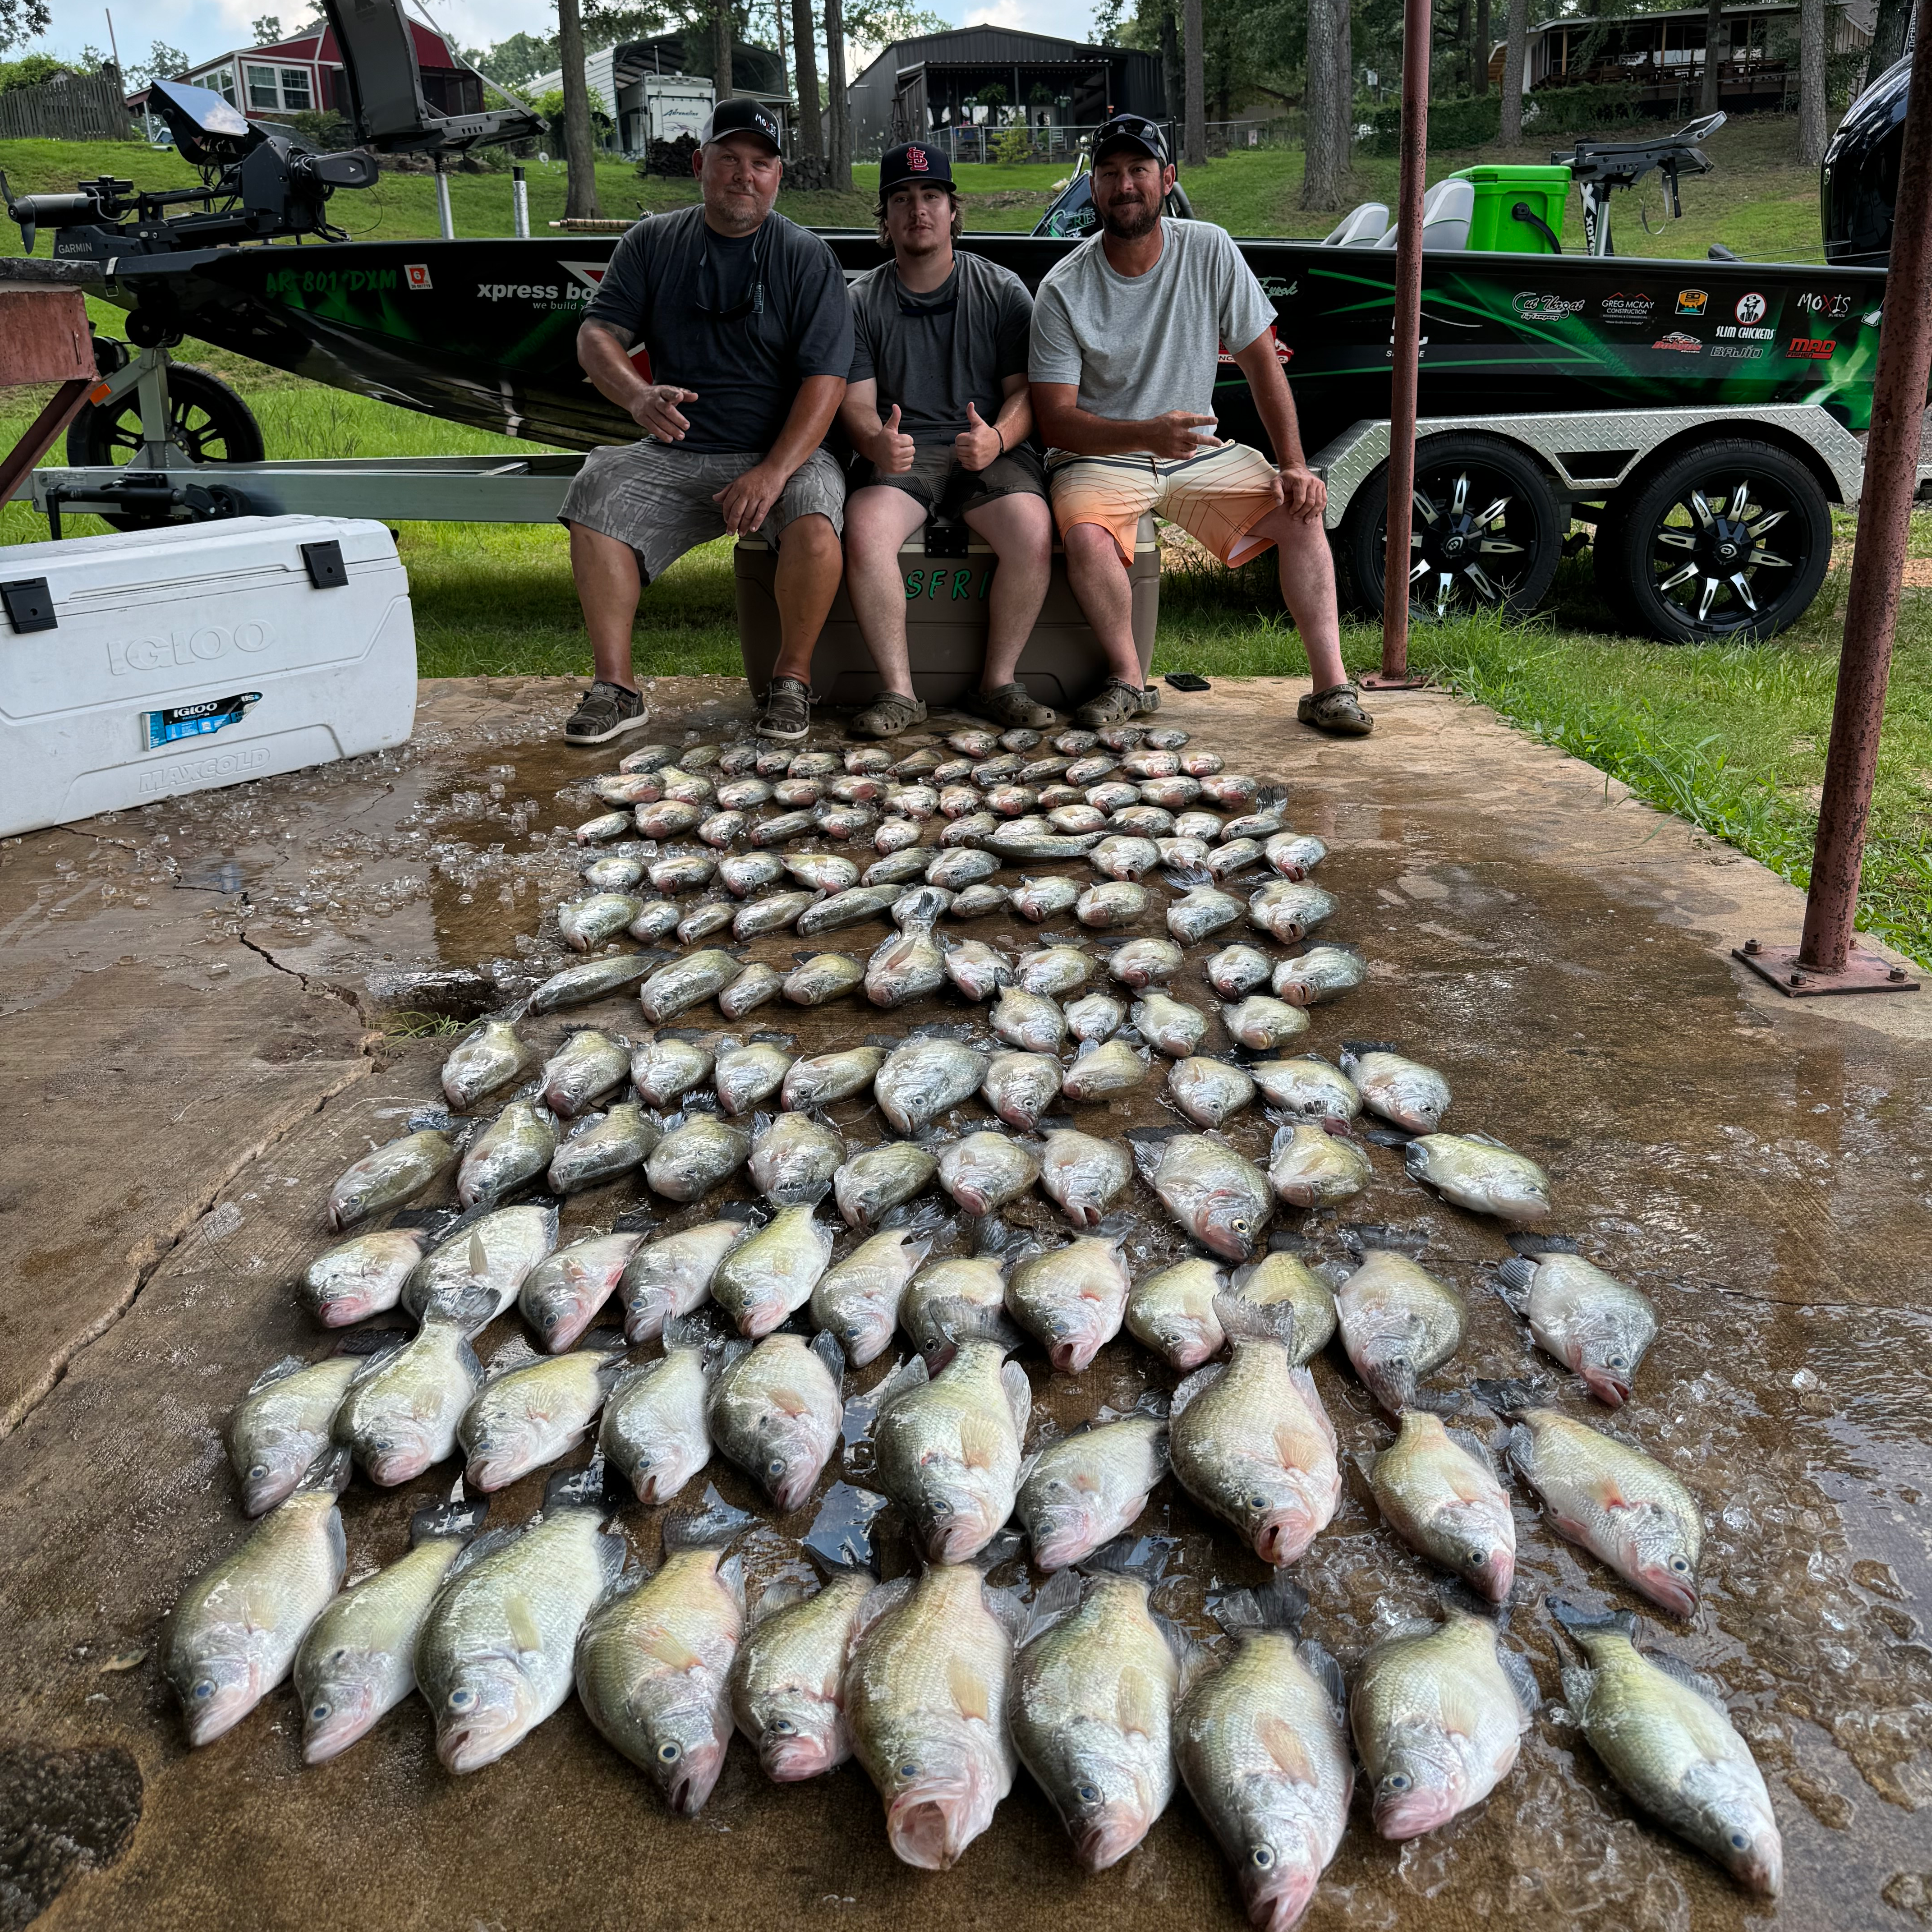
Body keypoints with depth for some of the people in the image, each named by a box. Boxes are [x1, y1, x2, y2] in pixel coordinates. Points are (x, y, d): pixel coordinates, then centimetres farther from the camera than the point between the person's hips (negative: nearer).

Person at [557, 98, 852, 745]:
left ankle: (792, 678, -11)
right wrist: (638, 395, -22)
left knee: (814, 520, -33)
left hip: (783, 451, -2)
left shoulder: (806, 256, 2)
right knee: (596, 493, -23)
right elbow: (596, 334, 3)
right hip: (675, 451, 3)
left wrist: (773, 473, -23)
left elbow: (825, 379, -8)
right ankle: (615, 686, -16)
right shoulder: (652, 243, 10)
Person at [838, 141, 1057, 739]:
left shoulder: (1002, 290, 11)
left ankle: (997, 683, -17)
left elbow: (1025, 389, 5)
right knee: (863, 531, -32)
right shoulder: (860, 301, 12)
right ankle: (898, 691, -23)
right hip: (898, 451, 0)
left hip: (990, 448, 0)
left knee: (1032, 531, -31)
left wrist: (996, 438, -19)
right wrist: (876, 441, -23)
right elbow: (855, 401, 3)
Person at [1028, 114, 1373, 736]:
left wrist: (1293, 465, -10)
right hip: (1099, 456, -3)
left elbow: (1261, 362, 1)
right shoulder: (1064, 290, -11)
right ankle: (1129, 681, -11)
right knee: (1086, 539, -34)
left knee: (1302, 512, -15)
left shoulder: (1211, 251, -3)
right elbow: (1055, 421, -16)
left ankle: (1331, 686, -12)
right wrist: (1147, 434, -33)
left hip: (1198, 451, 3)